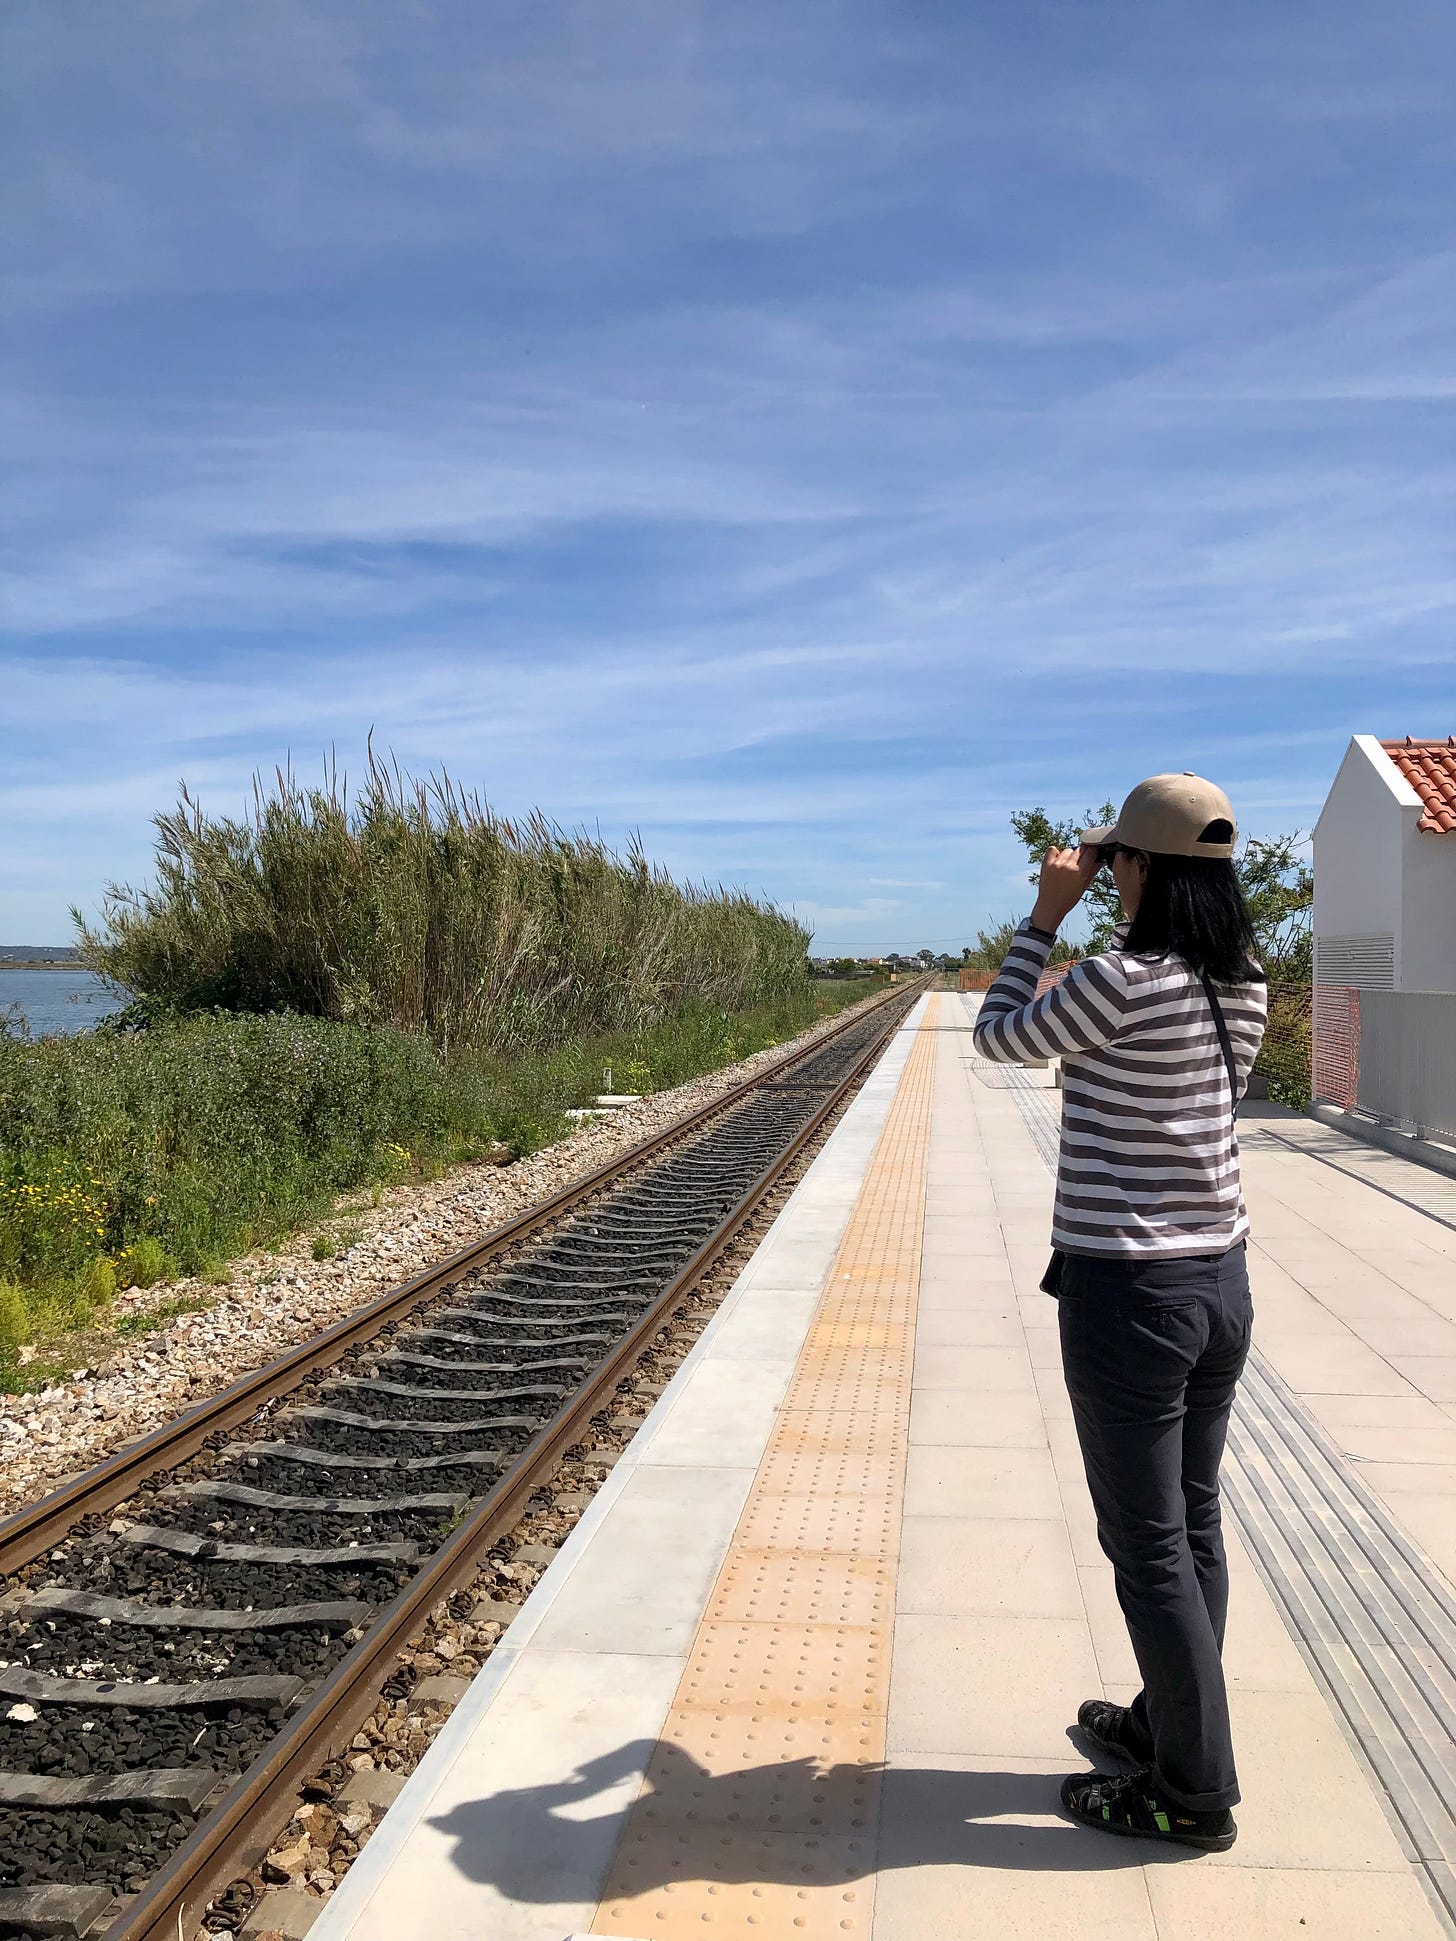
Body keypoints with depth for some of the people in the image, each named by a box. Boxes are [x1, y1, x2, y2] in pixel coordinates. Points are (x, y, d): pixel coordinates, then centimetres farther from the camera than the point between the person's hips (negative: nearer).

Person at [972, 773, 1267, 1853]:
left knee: (1150, 1549, 6)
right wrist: (1135, 927, 15)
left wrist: (1047, 917, 1)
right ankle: (1168, 1725, 38)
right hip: (1220, 1279, 8)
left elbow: (1000, 1040, -4)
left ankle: (1197, 1794, 19)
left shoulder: (1120, 982, -19)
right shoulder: (1244, 990, 2)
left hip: (1126, 1290, -8)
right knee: (1193, 1527, 20)